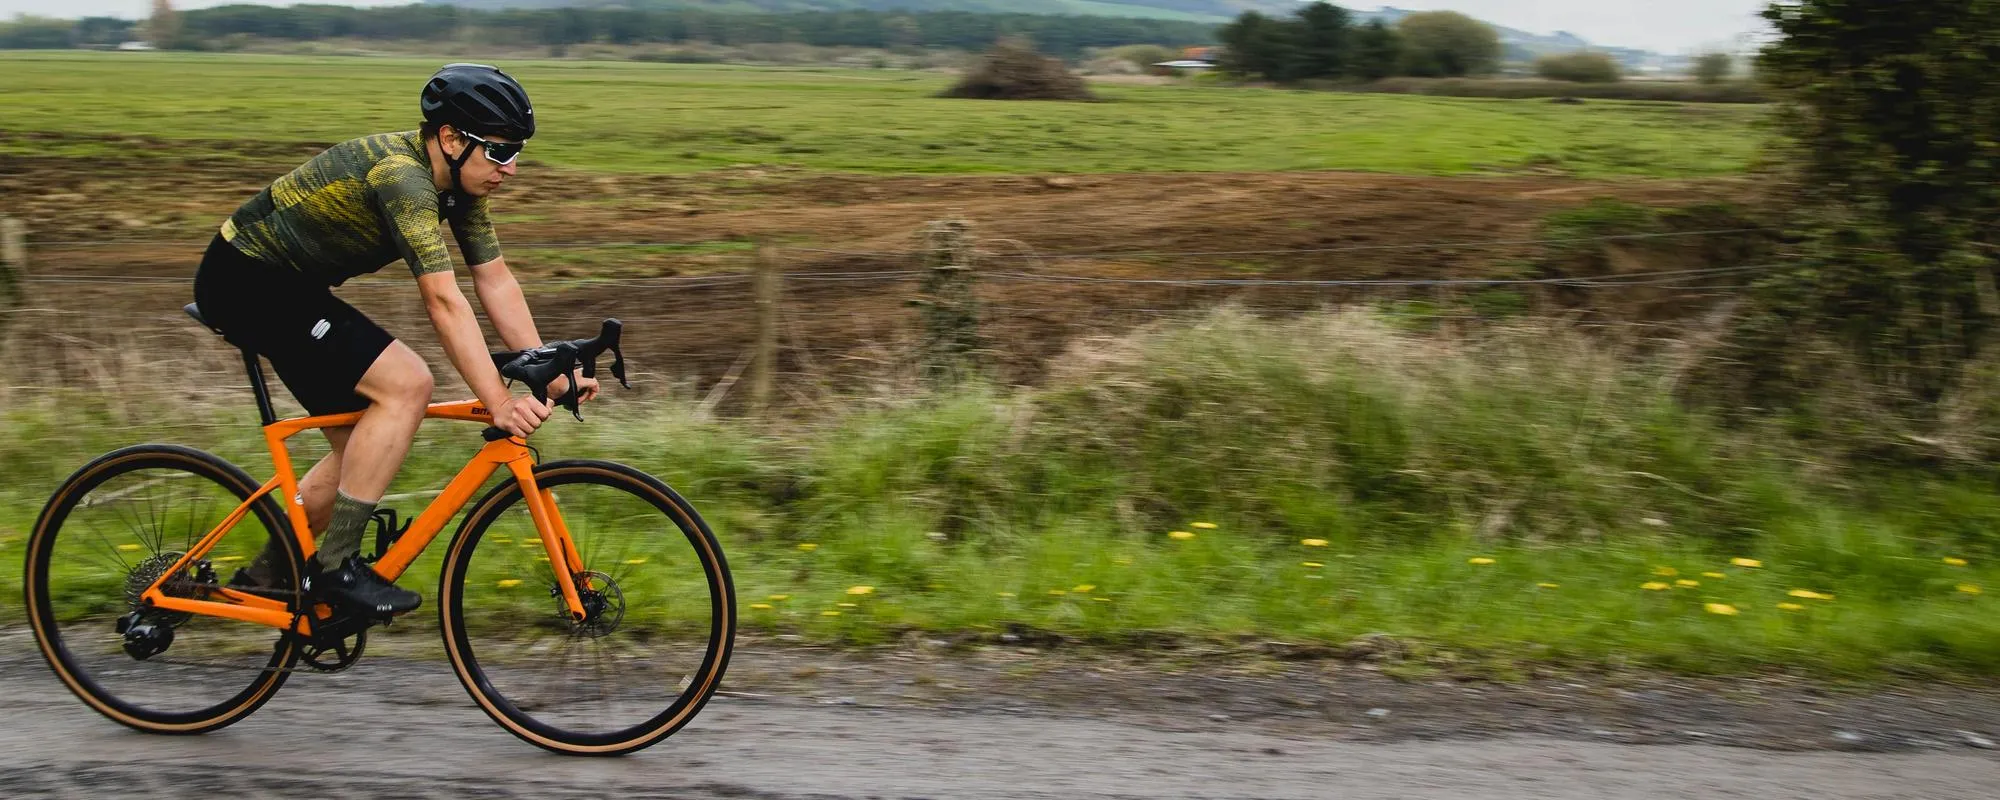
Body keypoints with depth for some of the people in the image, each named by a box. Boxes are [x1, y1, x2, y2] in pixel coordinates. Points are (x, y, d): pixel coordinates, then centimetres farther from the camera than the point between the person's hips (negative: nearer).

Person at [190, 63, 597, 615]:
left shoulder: (460, 182, 0)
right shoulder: (402, 175, -28)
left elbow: (495, 281, 1)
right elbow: (444, 302, -33)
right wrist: (499, 404, -35)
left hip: (289, 285, 10)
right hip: (246, 280, -10)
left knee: (365, 448, 8)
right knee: (406, 384, -22)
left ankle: (263, 577, 24)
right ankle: (336, 564, -14)